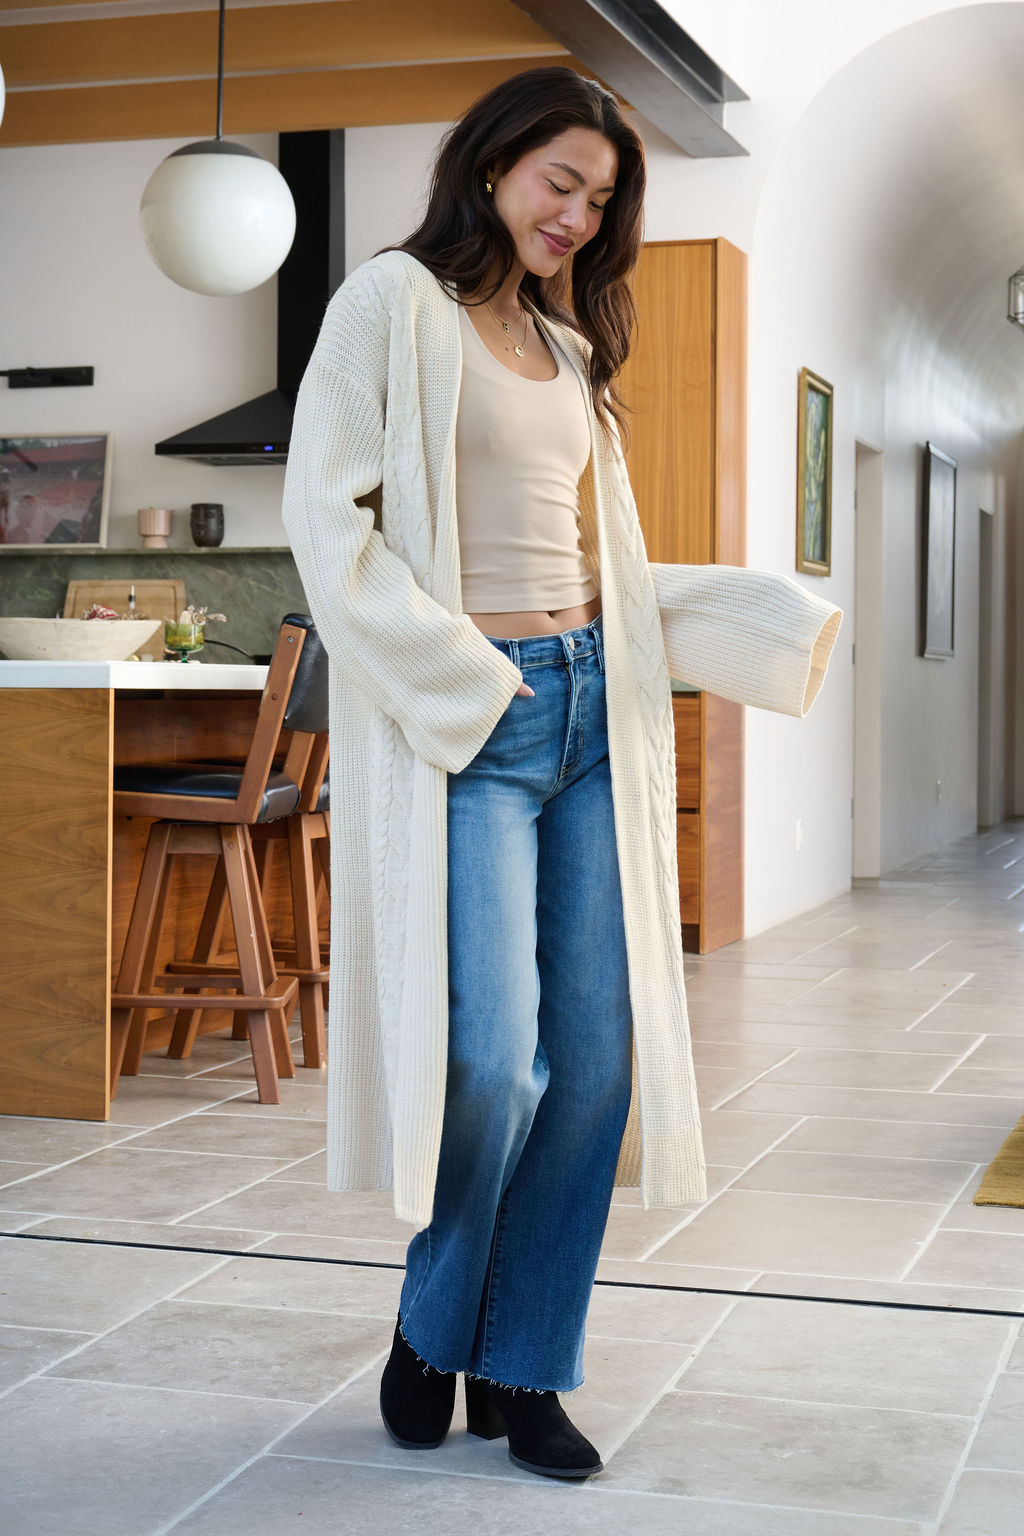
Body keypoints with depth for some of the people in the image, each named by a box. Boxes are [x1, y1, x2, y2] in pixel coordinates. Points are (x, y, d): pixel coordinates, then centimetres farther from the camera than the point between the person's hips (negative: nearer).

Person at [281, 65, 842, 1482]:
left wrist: (756, 622, 10)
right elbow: (330, 516, -9)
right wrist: (462, 686, -13)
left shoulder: (567, 343, 21)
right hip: (462, 721, -7)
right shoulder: (395, 303, 0)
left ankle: (524, 1370, 14)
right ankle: (432, 1326, 15)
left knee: (596, 1054, 1)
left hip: (592, 710, 7)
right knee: (493, 1057, -11)